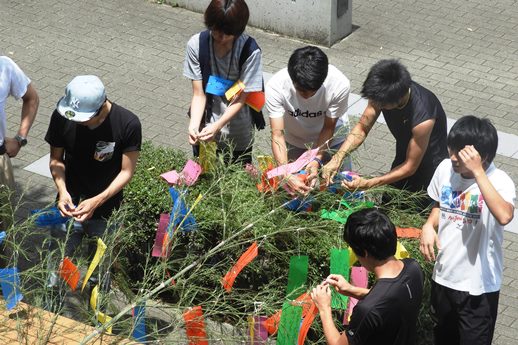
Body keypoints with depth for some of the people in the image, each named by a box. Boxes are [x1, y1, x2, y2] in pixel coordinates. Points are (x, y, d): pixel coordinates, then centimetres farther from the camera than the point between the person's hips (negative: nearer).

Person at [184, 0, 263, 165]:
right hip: (205, 132, 2)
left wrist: (217, 126, -30)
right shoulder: (196, 45, -15)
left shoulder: (250, 51, -21)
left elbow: (240, 99, -16)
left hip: (238, 137, -2)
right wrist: (193, 126, -28)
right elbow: (199, 94, -12)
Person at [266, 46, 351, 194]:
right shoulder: (275, 86, -35)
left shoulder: (340, 84, -35)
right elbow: (277, 134, -34)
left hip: (332, 139, 0)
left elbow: (328, 128, -21)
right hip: (295, 142, 0)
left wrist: (317, 160, -35)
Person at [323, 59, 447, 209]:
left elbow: (410, 167, -28)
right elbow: (362, 128, -8)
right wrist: (337, 159, -23)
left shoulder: (423, 118, -40)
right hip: (402, 160, 6)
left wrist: (367, 184, -31)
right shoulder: (382, 93, -22)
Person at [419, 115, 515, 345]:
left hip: (478, 285, -5)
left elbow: (504, 216, -46)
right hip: (443, 274, 6)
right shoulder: (445, 169, -7)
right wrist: (429, 226, -9)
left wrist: (477, 172, -42)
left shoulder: (499, 181, -24)